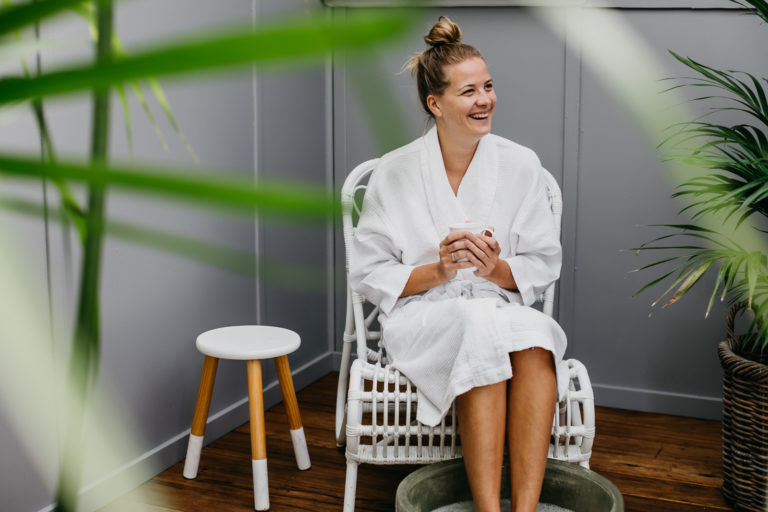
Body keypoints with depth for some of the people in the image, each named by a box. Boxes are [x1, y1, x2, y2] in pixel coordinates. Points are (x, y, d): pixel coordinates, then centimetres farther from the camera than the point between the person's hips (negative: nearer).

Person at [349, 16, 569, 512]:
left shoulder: (521, 165, 5)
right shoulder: (395, 173, 1)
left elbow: (544, 266, 9)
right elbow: (368, 274, 3)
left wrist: (495, 268, -13)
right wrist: (437, 272, -14)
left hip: (503, 309, 2)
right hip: (423, 319, -2)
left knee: (536, 336, -35)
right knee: (479, 325, -37)